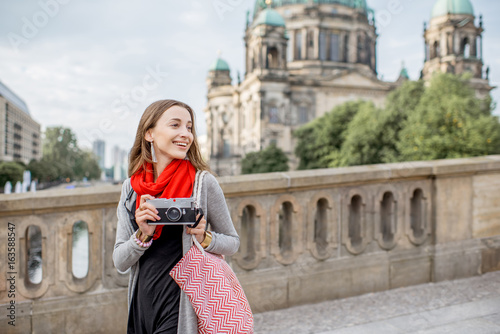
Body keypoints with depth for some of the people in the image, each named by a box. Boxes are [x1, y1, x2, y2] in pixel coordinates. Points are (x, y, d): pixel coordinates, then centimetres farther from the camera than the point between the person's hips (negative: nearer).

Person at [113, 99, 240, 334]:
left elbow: (232, 243, 1)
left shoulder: (203, 182, -10)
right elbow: (120, 263, 1)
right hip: (142, 304, 4)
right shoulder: (132, 187, 0)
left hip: (181, 308, -3)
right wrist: (143, 235, -17)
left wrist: (204, 237, -18)